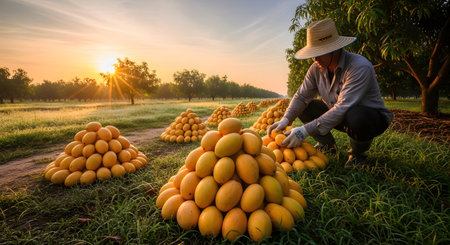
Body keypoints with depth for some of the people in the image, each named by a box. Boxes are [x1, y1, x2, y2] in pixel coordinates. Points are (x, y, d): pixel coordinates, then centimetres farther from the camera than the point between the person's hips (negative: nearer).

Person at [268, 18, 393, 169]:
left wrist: (306, 130, -41)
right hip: (337, 115, 6)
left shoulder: (360, 67, -29)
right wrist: (286, 119, -25)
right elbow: (301, 96, -8)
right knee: (304, 108, -10)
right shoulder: (316, 68, -9)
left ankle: (357, 153, -6)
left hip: (373, 118, -5)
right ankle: (327, 145, 11)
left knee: (354, 116, -40)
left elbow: (343, 107, -37)